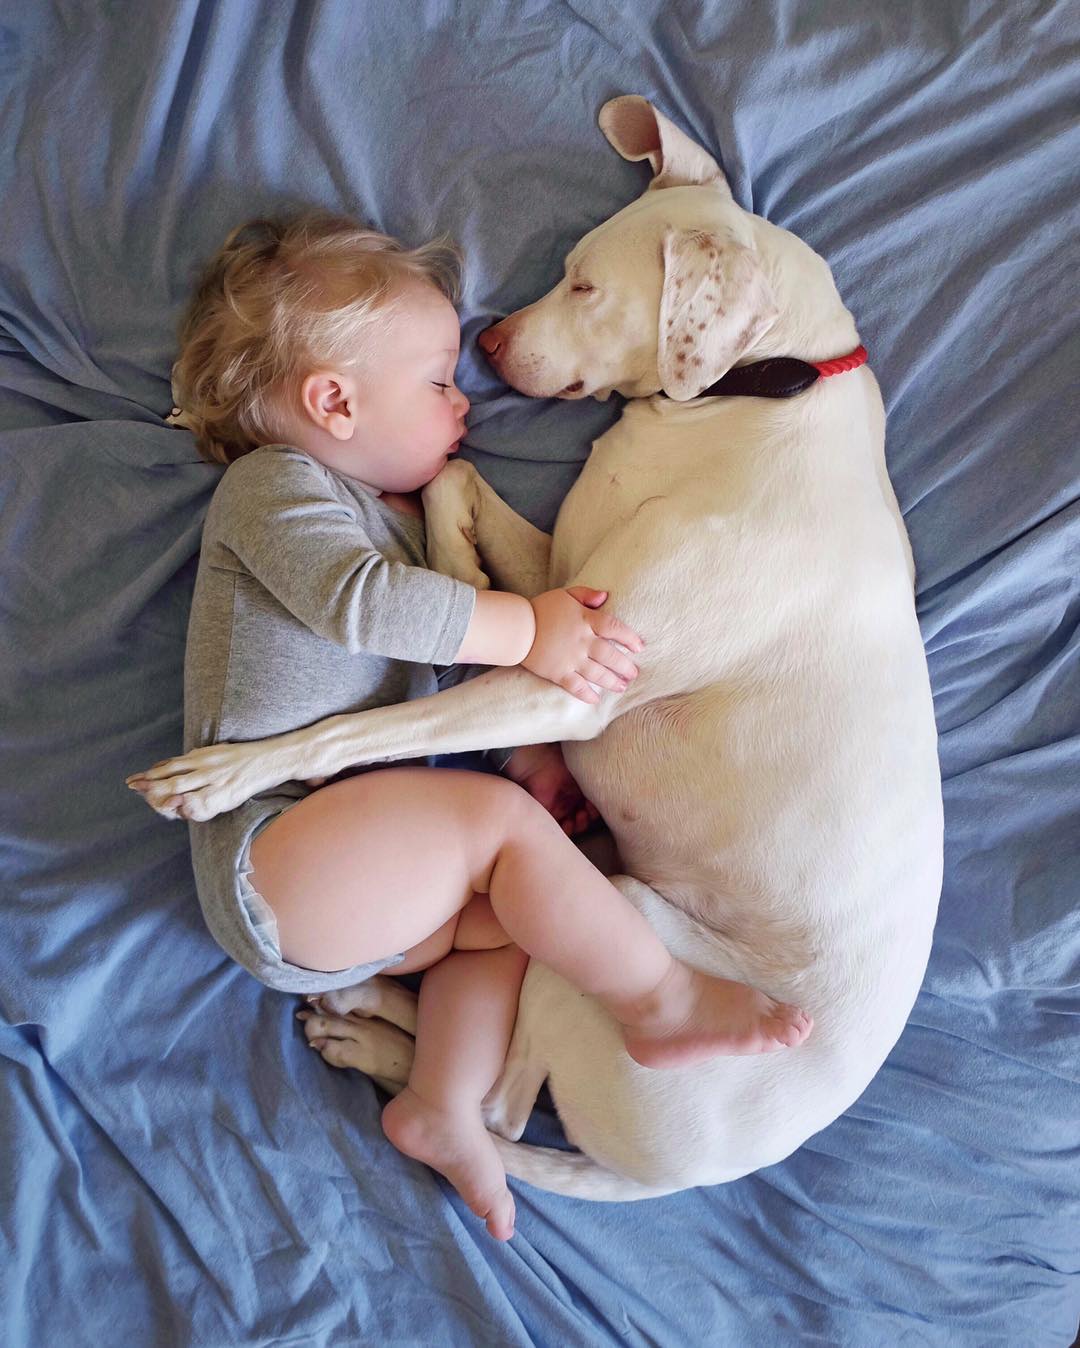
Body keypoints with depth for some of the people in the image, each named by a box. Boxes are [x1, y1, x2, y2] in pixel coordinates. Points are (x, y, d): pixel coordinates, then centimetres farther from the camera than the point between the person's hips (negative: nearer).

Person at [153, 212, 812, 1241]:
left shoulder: (398, 517, 24)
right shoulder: (273, 480, -4)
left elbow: (463, 656, 18)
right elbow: (362, 600, -24)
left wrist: (535, 729, -1)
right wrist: (529, 628, -20)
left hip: (342, 869, 9)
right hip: (272, 853, -9)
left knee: (513, 914, -1)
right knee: (502, 818, -20)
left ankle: (443, 1105, -3)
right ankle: (660, 1001, -10)